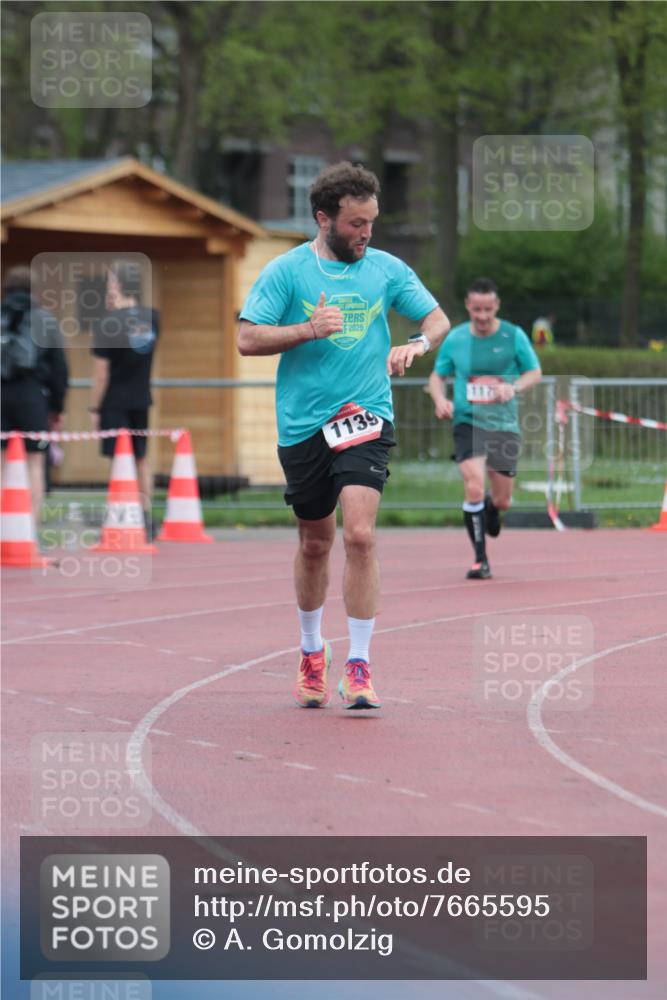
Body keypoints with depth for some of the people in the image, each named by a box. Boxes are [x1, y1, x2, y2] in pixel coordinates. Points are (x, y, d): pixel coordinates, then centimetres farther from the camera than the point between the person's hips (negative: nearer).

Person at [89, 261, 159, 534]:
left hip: (115, 402, -5)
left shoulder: (109, 323, -15)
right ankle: (146, 519, 18)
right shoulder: (152, 317, 0)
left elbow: (101, 371, -13)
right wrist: (121, 308, 8)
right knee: (141, 460, 16)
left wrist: (94, 408, -5)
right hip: (141, 399, 5)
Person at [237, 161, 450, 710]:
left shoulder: (387, 269, 6)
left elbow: (438, 318, 13)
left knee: (359, 534, -17)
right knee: (315, 543, 13)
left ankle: (360, 665, -12)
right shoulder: (286, 271, -1)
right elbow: (248, 339, -4)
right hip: (303, 425, 0)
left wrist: (417, 344, -9)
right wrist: (309, 329, -17)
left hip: (366, 418, 0)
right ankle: (312, 650, 36)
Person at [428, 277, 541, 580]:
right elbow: (437, 376, 11)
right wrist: (440, 400, -10)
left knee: (502, 499, 7)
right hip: (468, 421, -1)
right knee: (474, 486, -21)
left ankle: (491, 508, 48)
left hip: (504, 423, 1)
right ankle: (480, 559, -10)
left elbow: (535, 372, 7)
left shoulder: (513, 336, -1)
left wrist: (514, 388, -14)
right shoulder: (455, 339, 1)